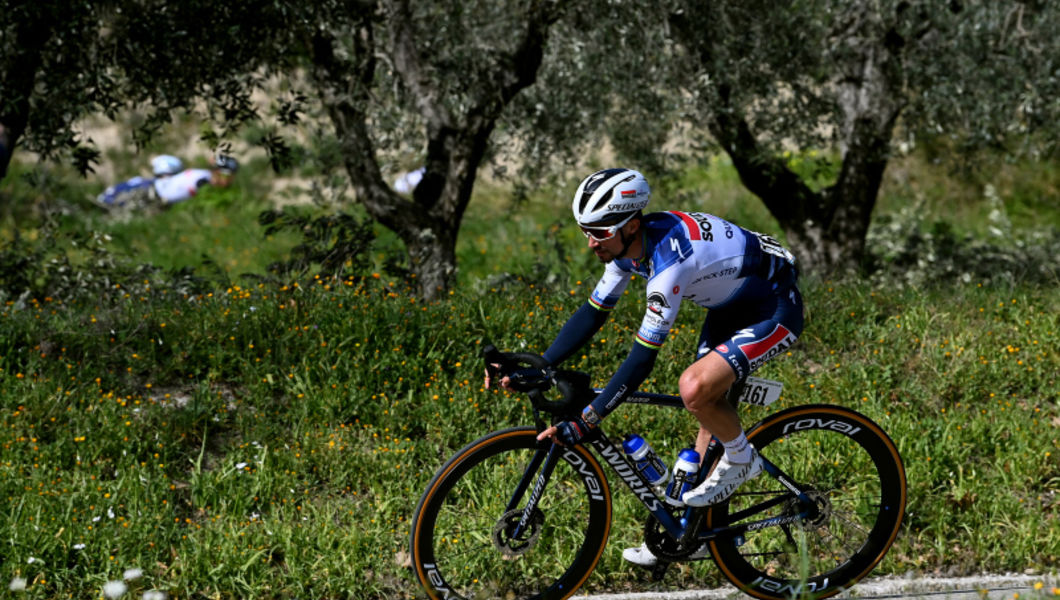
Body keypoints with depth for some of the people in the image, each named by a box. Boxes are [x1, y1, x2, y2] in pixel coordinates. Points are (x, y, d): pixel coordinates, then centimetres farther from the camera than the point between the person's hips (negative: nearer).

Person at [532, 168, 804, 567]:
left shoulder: (669, 260, -35)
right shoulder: (629, 244, -8)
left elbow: (643, 358, -34)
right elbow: (592, 314, 2)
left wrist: (585, 422, -35)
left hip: (775, 310, -10)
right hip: (732, 305, 10)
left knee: (694, 388, -28)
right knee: (709, 412, 10)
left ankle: (741, 459, 0)